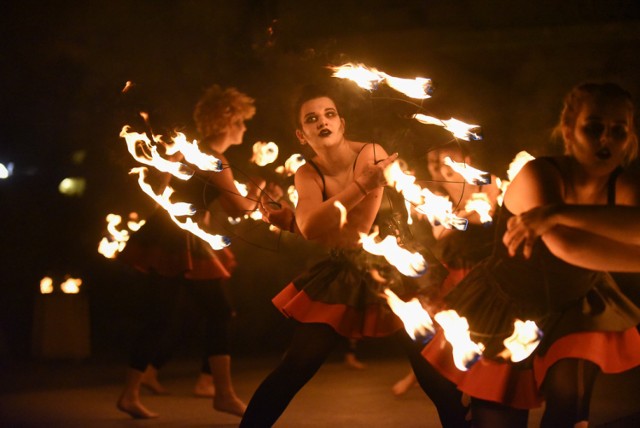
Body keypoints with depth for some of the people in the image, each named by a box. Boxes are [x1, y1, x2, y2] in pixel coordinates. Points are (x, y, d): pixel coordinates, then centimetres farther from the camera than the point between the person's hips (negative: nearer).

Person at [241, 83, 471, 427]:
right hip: (342, 277, 3)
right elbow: (310, 230, -24)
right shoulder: (307, 174, -3)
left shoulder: (371, 155, -17)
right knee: (293, 370, -3)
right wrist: (361, 186, -36)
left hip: (393, 269, -3)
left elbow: (354, 234, -24)